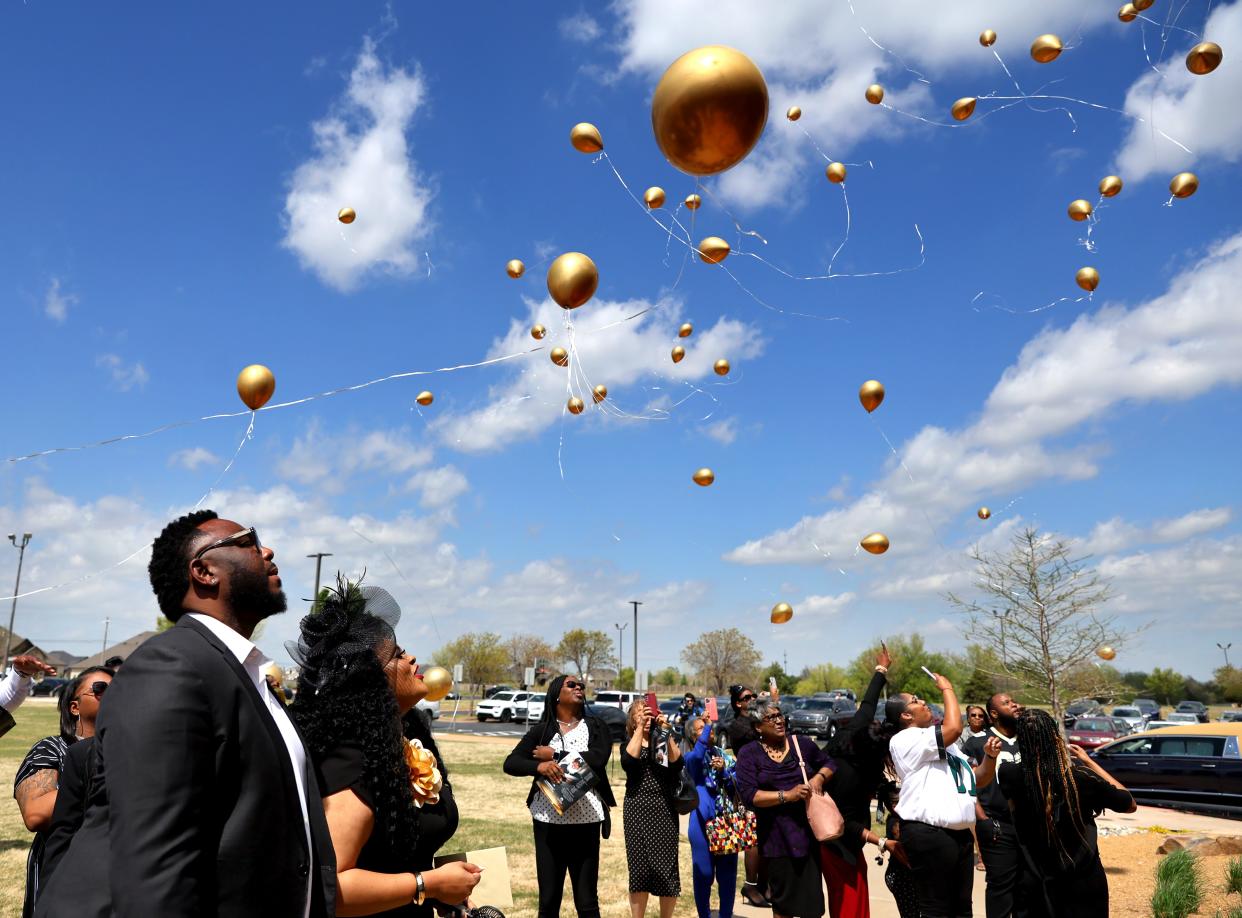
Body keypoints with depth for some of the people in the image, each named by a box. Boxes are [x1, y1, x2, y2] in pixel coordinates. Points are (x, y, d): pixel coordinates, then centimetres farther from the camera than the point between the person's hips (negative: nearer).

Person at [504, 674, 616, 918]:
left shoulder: (595, 726, 5)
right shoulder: (541, 730, 5)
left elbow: (598, 758, -13)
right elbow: (510, 763, -4)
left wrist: (555, 755, -11)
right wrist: (539, 766, -23)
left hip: (586, 821, -1)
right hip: (548, 820, 1)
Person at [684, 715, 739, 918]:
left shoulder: (726, 757, 12)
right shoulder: (692, 758, 0)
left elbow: (738, 786, 7)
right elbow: (698, 753, -26)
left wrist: (723, 770, -9)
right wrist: (708, 724, -22)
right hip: (703, 823, -4)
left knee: (728, 874, 9)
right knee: (704, 874, 3)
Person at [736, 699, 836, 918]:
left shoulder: (802, 744, 6)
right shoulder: (749, 754, -3)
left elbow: (828, 763, 21)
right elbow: (749, 795, -12)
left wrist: (819, 777, -1)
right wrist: (787, 795, -20)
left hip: (809, 832, 2)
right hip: (777, 837, -2)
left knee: (812, 899, 4)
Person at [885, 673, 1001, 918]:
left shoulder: (945, 745, 21)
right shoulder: (905, 740, -9)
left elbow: (979, 780, 21)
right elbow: (954, 727, -19)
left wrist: (990, 756, 0)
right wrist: (947, 689, -4)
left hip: (960, 833, 9)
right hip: (928, 834, -9)